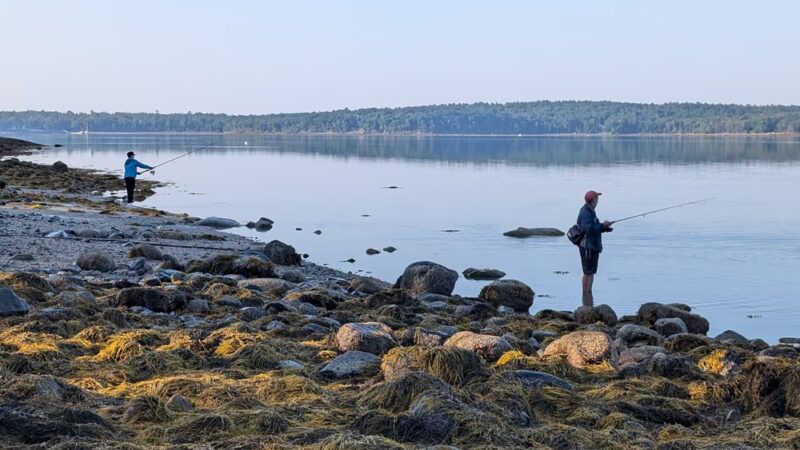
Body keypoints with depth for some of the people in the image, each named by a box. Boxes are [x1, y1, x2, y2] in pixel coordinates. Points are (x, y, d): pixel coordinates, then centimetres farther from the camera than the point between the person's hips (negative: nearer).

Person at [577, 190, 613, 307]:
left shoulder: (590, 211, 14)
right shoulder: (585, 213, -18)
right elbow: (589, 228, -28)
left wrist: (605, 227, 2)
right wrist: (602, 225, -18)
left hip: (593, 246, 10)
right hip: (587, 246, -10)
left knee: (590, 273, 14)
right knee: (588, 273, -6)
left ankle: (589, 301, 20)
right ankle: (587, 302, -3)